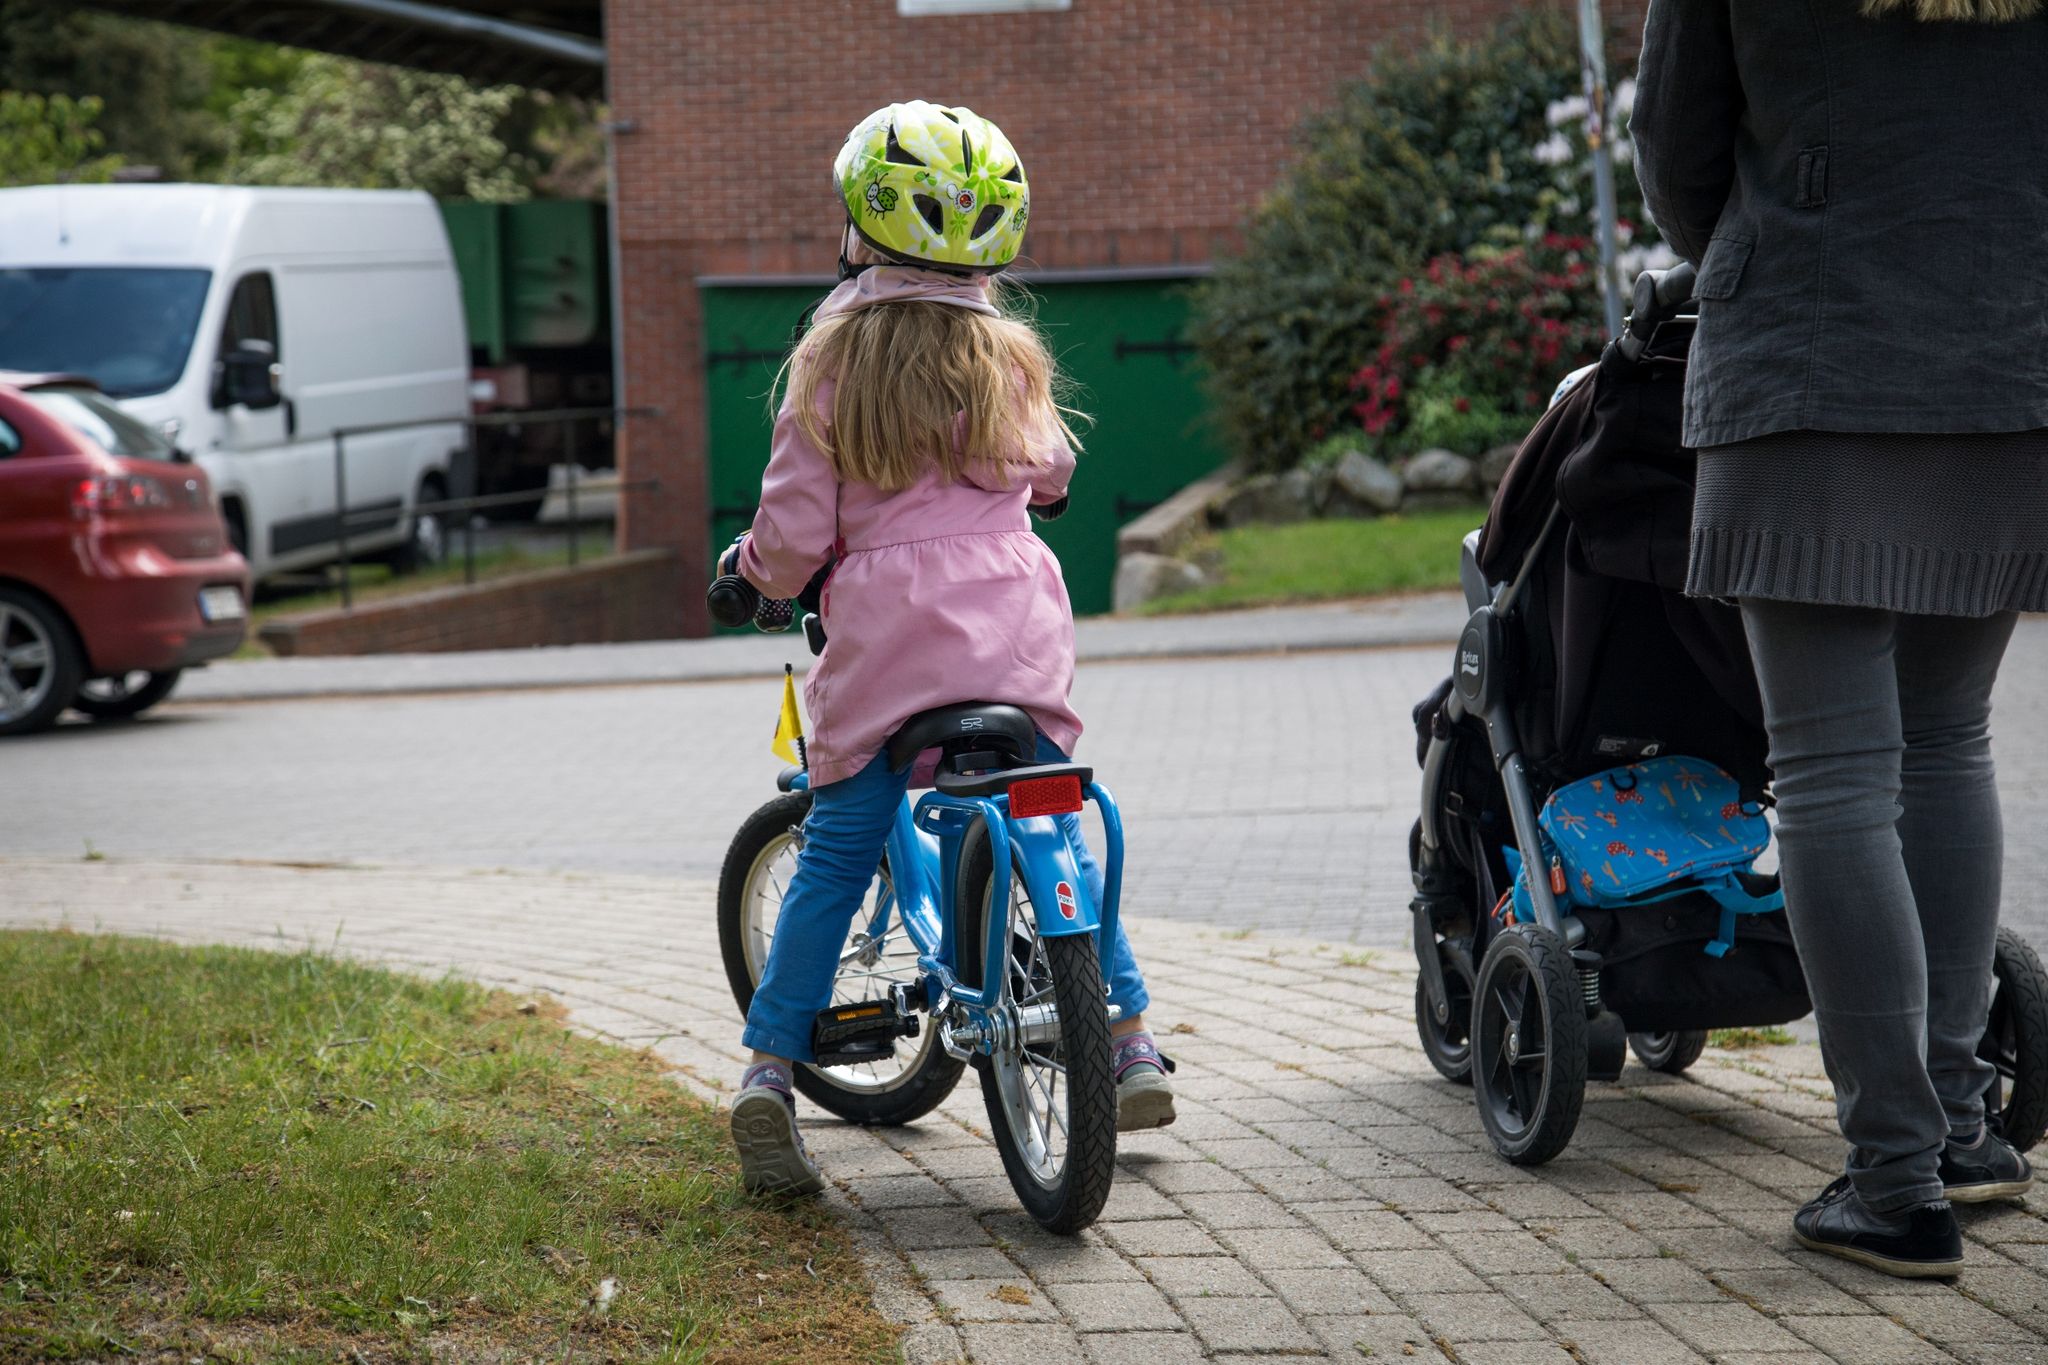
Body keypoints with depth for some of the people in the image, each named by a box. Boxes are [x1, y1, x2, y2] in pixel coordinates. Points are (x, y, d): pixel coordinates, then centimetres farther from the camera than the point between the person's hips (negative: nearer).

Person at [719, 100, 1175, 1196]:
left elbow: (795, 532, -3)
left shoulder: (829, 362, -3)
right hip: (1015, 630, 2)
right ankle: (1132, 1048, 17)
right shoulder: (1008, 359, 5)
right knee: (1057, 837, 15)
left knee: (834, 856, 6)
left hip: (883, 638, -2)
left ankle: (769, 1072, 0)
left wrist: (756, 569, 19)